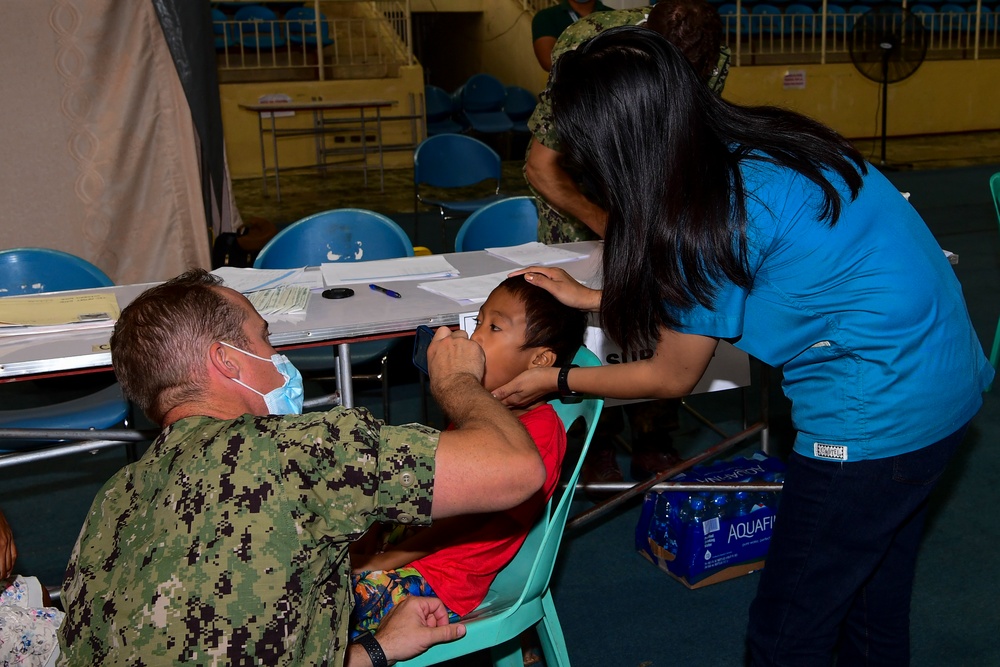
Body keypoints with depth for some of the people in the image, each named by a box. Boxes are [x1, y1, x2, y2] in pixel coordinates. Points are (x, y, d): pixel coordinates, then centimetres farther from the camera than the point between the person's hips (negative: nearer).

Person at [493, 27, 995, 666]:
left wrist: (556, 381, 5)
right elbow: (702, 289, 16)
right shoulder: (757, 144, 1)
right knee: (874, 612, 24)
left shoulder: (716, 213, -23)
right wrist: (591, 296, 18)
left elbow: (673, 376, -8)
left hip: (878, 417, -9)